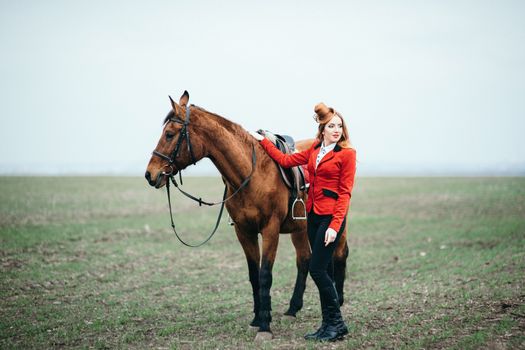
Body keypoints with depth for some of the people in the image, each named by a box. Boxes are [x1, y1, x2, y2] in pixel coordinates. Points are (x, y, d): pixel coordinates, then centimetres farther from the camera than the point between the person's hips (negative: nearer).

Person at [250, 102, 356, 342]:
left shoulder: (347, 154, -7)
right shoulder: (314, 150, 13)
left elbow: (345, 193, -11)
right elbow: (286, 161, 18)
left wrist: (335, 225, -17)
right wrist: (263, 141, 19)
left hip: (331, 216, -7)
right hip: (313, 214, 7)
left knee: (317, 269, -10)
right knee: (324, 271, 9)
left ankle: (336, 324, 1)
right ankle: (329, 325, 15)